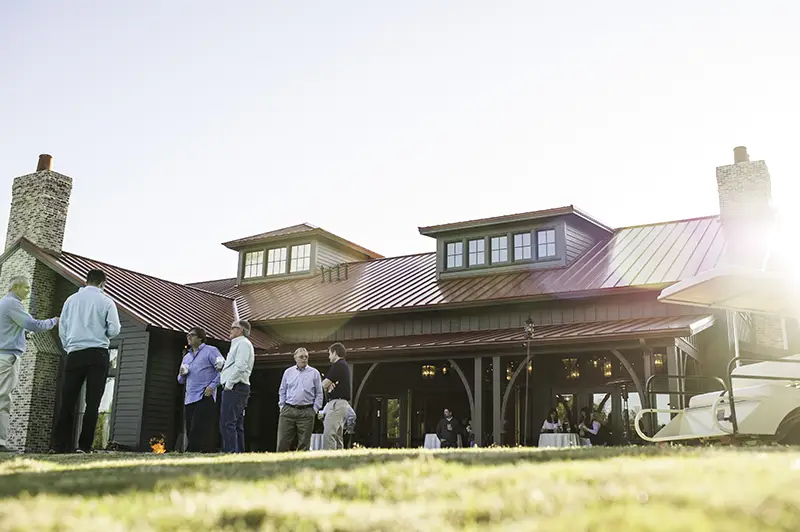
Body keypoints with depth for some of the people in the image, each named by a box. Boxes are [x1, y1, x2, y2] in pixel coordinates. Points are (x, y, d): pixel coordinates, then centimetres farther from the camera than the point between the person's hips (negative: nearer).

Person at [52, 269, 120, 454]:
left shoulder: (71, 300, 9)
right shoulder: (106, 301, 0)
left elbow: (62, 328, 9)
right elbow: (114, 329, -5)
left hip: (75, 354, 3)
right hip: (98, 355, -3)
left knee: (67, 402, 5)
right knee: (92, 402, 0)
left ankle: (60, 445, 3)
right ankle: (84, 446, -4)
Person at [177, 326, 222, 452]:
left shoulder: (210, 351, 2)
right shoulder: (186, 357, 23)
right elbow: (181, 381, 27)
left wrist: (212, 386, -15)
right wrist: (182, 374, 3)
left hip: (205, 398, -7)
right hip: (189, 399, 7)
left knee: (197, 431, -14)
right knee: (190, 432, 5)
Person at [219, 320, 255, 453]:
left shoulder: (243, 343, -6)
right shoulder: (237, 344, 26)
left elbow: (240, 366, -18)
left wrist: (228, 385, -15)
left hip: (234, 388, -11)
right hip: (237, 389, 11)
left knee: (227, 424, -15)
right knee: (237, 425, 10)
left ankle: (231, 452, -18)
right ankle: (240, 453, 12)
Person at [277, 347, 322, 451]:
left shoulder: (314, 373, 5)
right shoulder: (288, 372, 11)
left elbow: (319, 393, 6)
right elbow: (282, 391, 16)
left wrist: (315, 409, -2)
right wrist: (282, 406, 7)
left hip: (306, 412, -1)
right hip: (288, 411, 2)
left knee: (304, 445, 0)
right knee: (283, 443, -3)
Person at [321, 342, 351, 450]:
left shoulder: (338, 365, -9)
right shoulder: (345, 365, 22)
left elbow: (325, 384, -13)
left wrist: (325, 384, 8)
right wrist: (329, 385, -1)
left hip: (336, 403, -10)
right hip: (343, 403, 10)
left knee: (329, 434, -15)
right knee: (338, 436, 9)